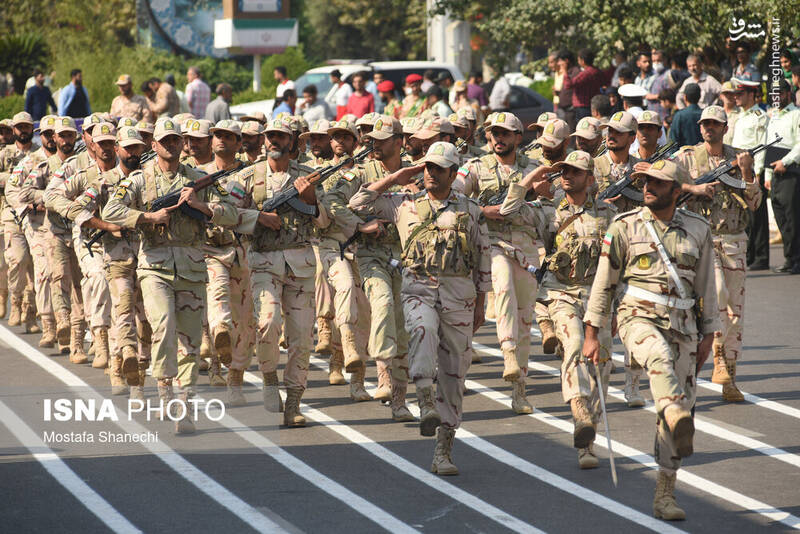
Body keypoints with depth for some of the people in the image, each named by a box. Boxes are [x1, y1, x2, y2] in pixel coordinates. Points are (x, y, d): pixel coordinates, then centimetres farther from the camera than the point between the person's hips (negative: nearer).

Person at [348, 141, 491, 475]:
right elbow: (359, 203, 9)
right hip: (418, 289, -1)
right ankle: (427, 407, -45)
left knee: (453, 375, 2)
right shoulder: (405, 205, 10)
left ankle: (444, 451, 8)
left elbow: (482, 259, 13)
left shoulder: (470, 211, 10)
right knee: (423, 330, -37)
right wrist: (395, 179, 6)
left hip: (459, 296, 1)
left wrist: (480, 304, 10)